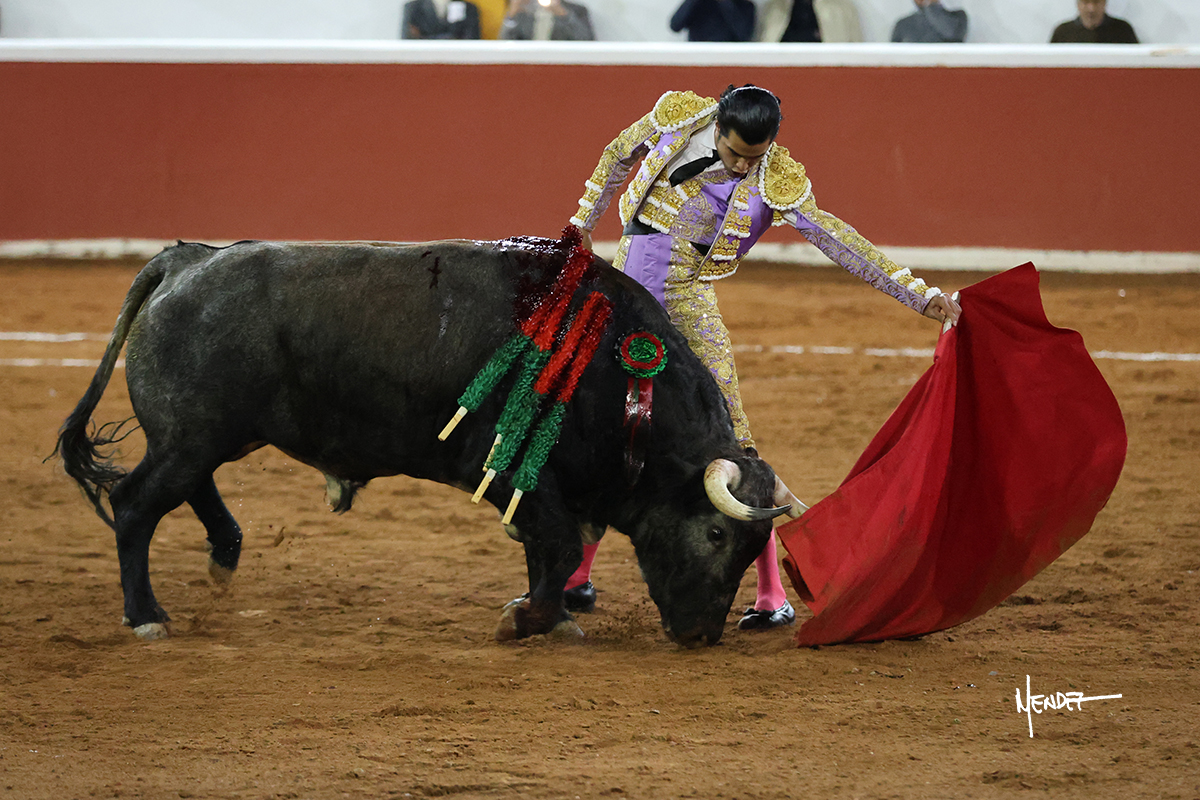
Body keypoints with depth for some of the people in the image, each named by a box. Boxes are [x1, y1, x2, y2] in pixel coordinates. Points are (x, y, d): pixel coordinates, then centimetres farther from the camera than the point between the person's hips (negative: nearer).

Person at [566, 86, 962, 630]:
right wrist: (582, 227, 20)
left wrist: (921, 296, -15)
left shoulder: (775, 183, -11)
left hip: (687, 302, -3)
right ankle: (577, 577, 23)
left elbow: (838, 239, -11)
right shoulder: (678, 117, -5)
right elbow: (618, 156, 13)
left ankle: (773, 597, -6)